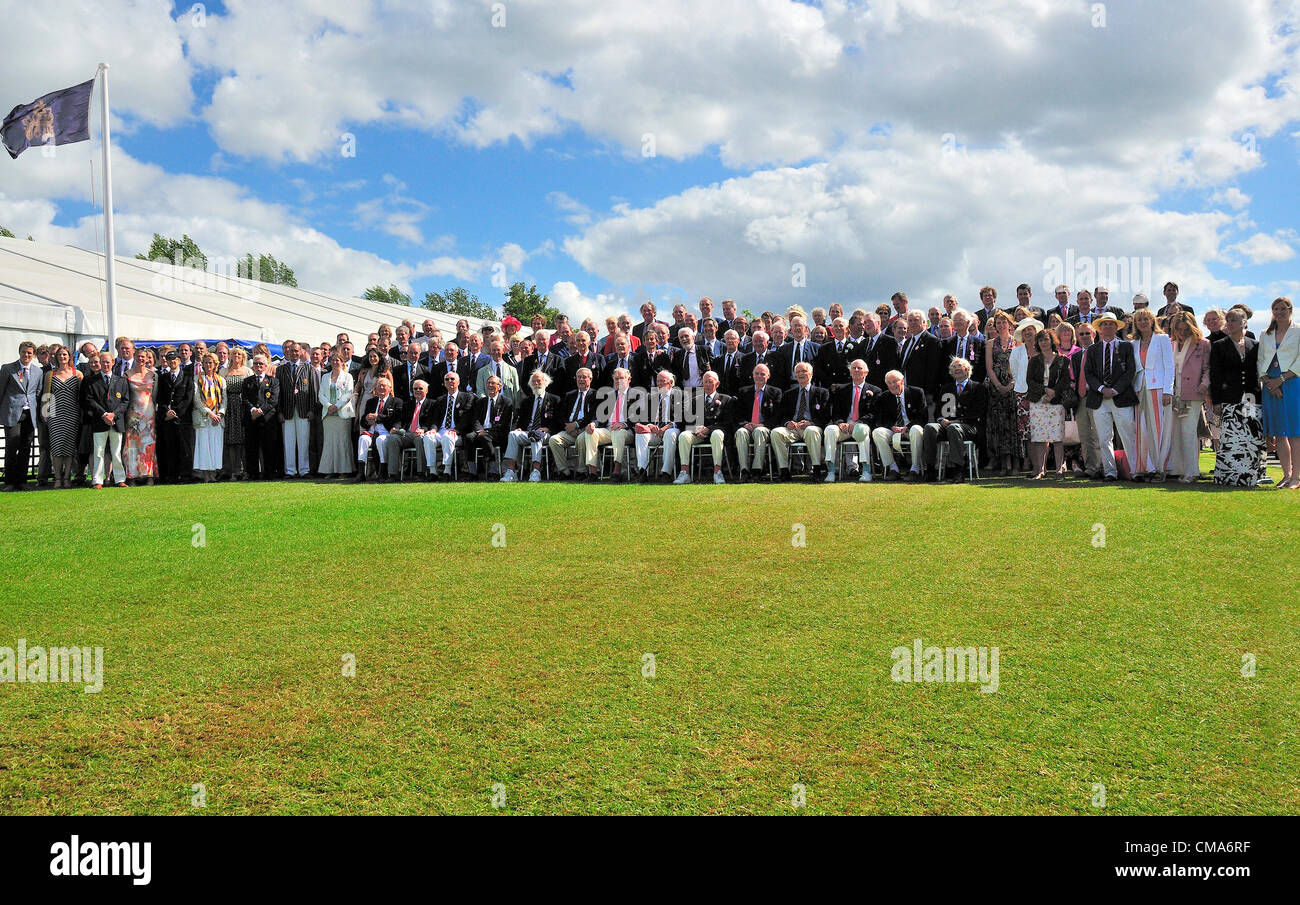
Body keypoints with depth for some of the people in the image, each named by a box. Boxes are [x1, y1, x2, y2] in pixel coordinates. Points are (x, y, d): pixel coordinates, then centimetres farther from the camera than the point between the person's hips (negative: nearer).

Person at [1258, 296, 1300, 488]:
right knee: (1278, 434, 4)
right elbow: (1260, 361, 13)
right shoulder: (1265, 336, 17)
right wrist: (1268, 382, -4)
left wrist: (1281, 379, -13)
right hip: (1271, 386, 4)